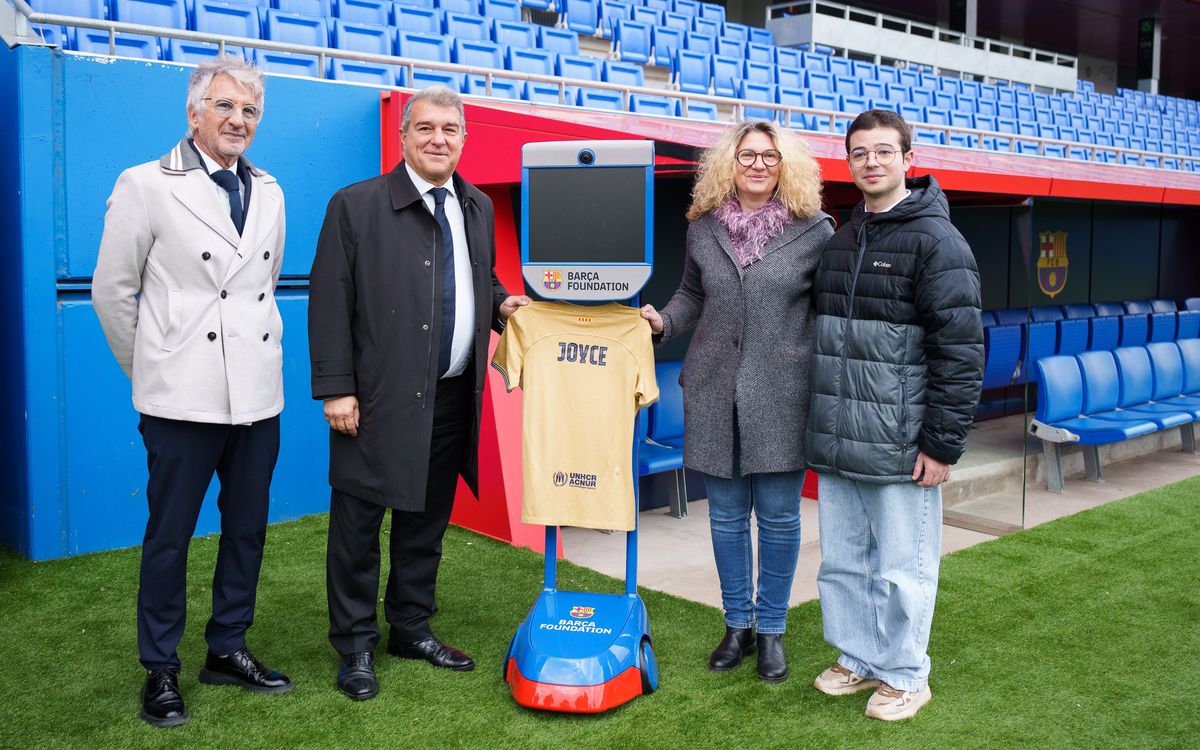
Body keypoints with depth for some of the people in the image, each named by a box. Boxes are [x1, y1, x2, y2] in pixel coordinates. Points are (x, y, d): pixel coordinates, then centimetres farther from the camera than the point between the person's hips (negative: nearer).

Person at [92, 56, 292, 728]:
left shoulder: (269, 193, 10)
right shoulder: (146, 186, -5)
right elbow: (112, 291, -1)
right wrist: (149, 369, 6)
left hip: (258, 395, 5)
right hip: (185, 396, -5)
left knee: (248, 529, 12)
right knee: (170, 536, 5)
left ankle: (228, 650, 29)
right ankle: (161, 671, 20)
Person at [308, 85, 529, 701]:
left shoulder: (478, 207, 12)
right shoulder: (356, 205, -6)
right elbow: (330, 301, -8)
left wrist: (501, 303, 3)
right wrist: (336, 388, -13)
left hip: (453, 398, 6)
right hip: (379, 398, -5)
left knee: (427, 521, 16)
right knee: (358, 523, 4)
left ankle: (411, 628, 32)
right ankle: (355, 645, 20)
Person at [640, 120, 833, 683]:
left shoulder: (813, 230, -1)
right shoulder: (704, 228, 7)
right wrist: (663, 321, -2)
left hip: (782, 396, -3)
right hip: (715, 390, 3)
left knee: (778, 516, 5)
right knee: (726, 514, 11)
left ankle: (771, 630, 22)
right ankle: (737, 625, 27)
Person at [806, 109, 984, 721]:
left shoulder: (937, 241, -8)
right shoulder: (839, 242, 14)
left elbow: (961, 351, -13)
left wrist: (943, 443, -16)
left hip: (900, 448, -6)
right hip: (836, 446, 7)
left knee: (902, 568, 5)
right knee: (841, 562, 15)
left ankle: (904, 676, 22)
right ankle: (858, 659, 32)